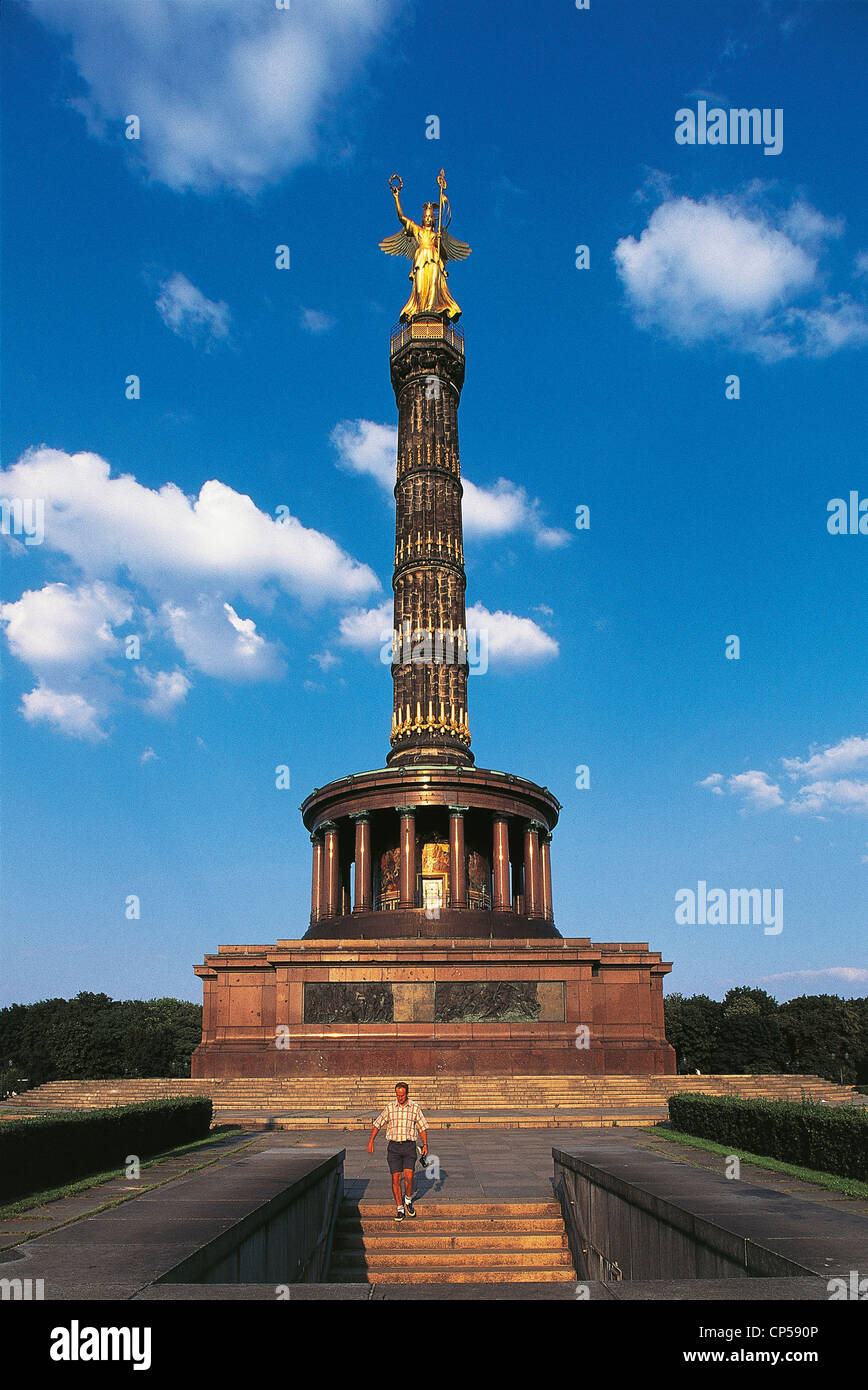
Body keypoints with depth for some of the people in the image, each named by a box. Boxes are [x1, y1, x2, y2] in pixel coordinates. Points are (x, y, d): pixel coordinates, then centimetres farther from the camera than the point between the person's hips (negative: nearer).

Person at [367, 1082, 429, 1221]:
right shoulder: (389, 1108, 2)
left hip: (409, 1146, -1)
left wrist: (425, 1144, 2)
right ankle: (399, 1209, 10)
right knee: (396, 1178, -3)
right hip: (393, 1146, 1)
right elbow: (377, 1124, 9)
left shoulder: (414, 1108, 2)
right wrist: (370, 1141, 4)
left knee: (408, 1176, -10)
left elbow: (423, 1127, 9)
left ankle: (408, 1199, 18)